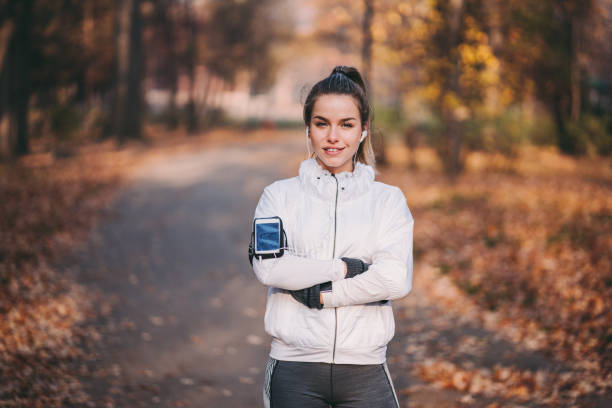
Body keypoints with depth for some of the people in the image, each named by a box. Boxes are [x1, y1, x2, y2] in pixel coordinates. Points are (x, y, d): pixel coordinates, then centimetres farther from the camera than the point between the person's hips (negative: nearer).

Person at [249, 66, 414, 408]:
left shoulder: (389, 200, 7)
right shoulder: (280, 195, 7)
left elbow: (397, 280, -7)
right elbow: (268, 267, -9)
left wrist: (321, 295, -9)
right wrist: (343, 267, -9)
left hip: (364, 369, 0)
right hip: (294, 365, 0)